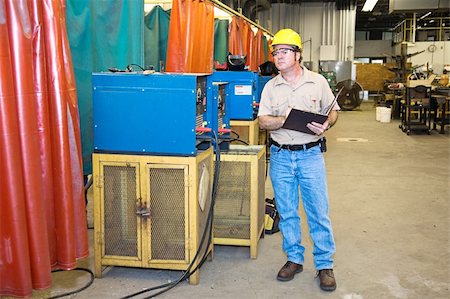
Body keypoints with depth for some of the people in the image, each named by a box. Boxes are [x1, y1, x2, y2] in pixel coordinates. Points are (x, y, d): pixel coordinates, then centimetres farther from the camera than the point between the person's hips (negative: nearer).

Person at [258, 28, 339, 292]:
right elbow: (263, 121, 0)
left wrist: (325, 125, -17)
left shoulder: (318, 82, 0)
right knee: (287, 212, 10)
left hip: (310, 154, -2)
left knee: (319, 212, 1)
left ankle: (325, 265, 13)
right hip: (281, 156, 2)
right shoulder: (271, 87, 5)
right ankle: (294, 259, 25)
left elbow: (333, 111, 5)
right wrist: (285, 120, -20)